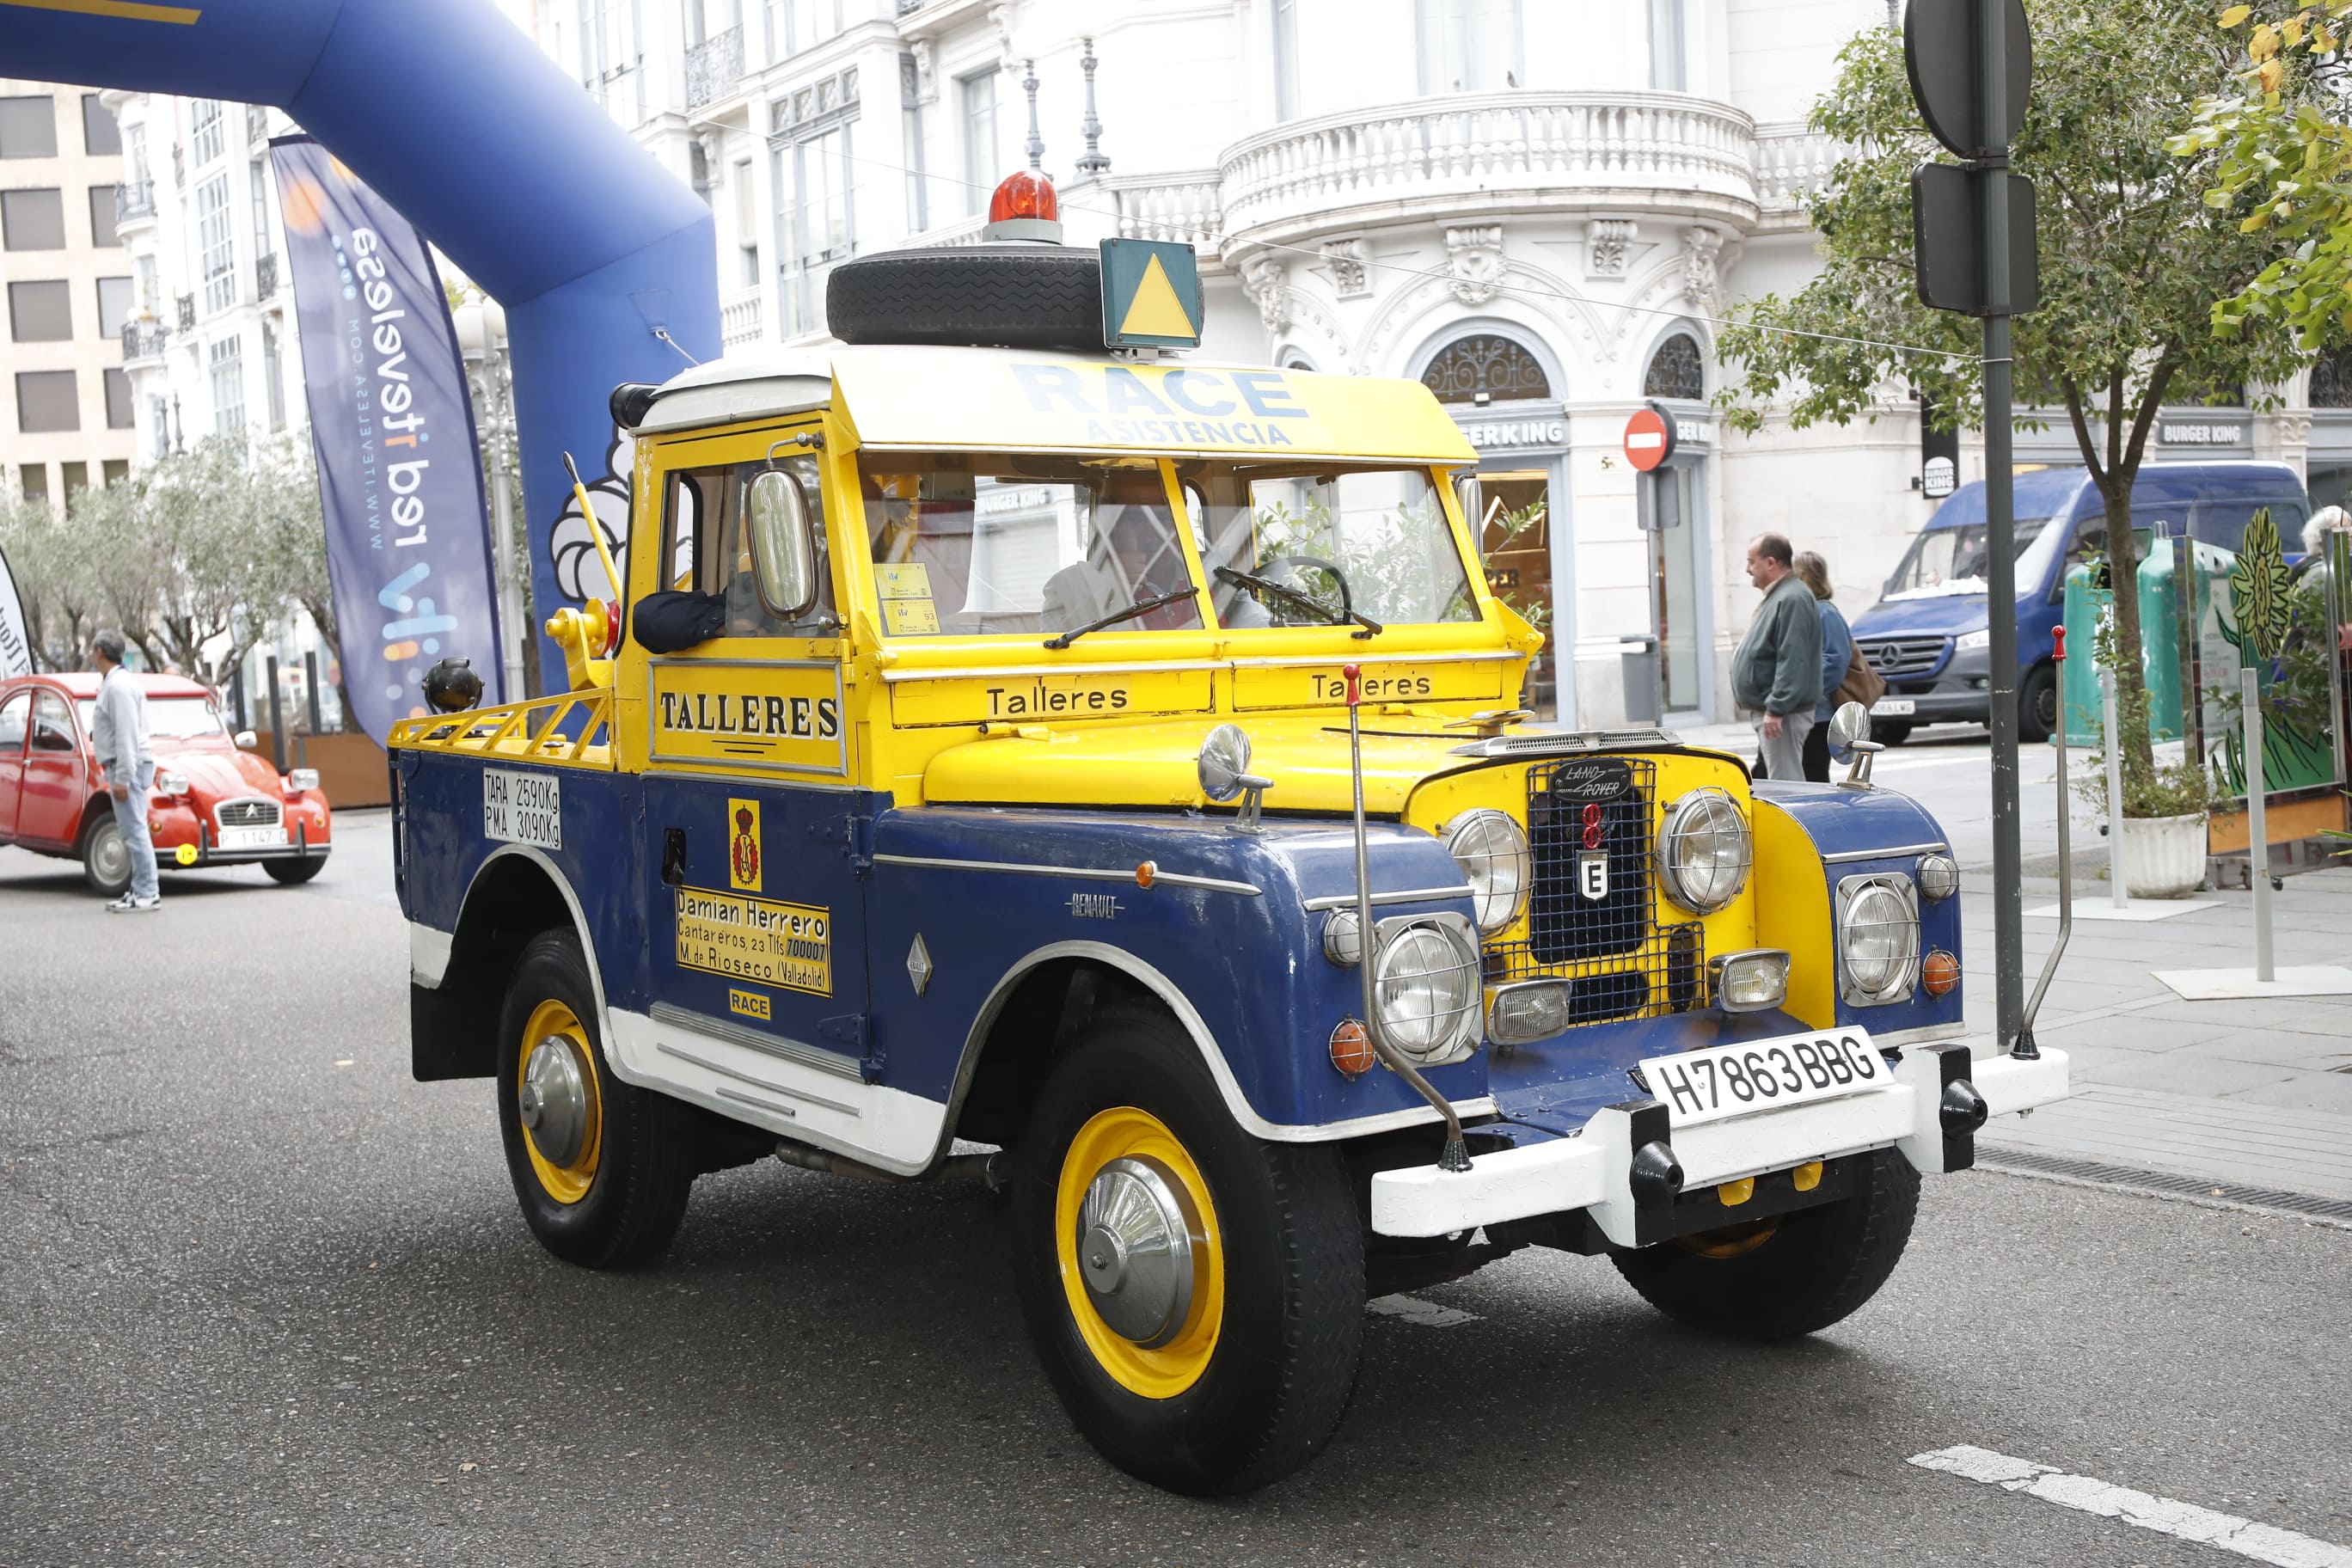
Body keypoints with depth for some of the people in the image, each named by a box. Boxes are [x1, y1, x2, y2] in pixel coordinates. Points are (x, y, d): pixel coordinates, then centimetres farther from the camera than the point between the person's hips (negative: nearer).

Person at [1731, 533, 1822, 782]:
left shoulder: (1792, 600, -18)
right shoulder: (1779, 596, 17)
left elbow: (1792, 661, -25)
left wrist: (1776, 709, -26)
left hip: (1783, 714, -11)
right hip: (1772, 709, 11)